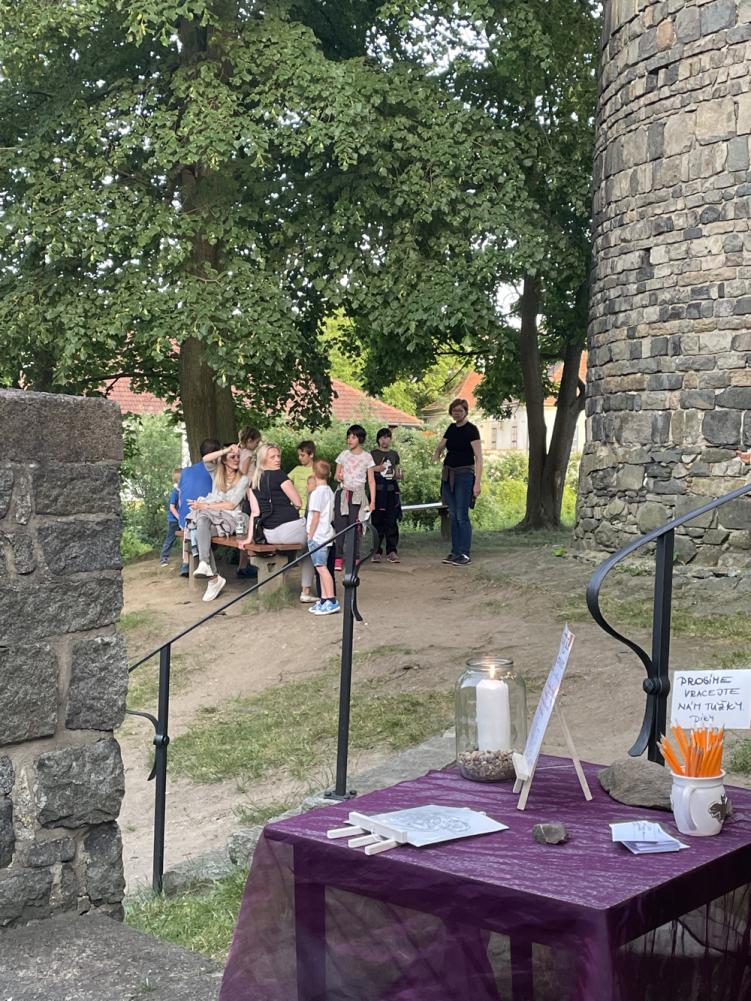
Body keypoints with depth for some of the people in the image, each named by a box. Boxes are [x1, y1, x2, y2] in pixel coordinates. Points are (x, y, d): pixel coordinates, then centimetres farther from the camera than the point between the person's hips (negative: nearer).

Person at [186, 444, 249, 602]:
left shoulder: (243, 479, 3)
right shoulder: (217, 473, 15)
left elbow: (231, 505, -5)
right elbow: (206, 459, -7)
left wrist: (206, 506, -9)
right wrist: (226, 450, -12)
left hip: (229, 518, -3)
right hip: (210, 514, 3)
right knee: (202, 520, -33)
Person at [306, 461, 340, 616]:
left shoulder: (317, 493, -14)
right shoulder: (329, 491, 13)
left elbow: (316, 516, -17)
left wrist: (310, 535, -11)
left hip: (317, 535, -10)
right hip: (325, 535, 10)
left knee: (321, 567, -11)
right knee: (322, 567, 12)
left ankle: (332, 601, -14)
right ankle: (324, 600, 14)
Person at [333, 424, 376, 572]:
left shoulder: (367, 457, 5)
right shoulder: (343, 455, 10)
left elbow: (371, 480, 5)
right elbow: (337, 475, 16)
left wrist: (372, 501, -2)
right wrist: (338, 477, -9)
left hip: (358, 495, -2)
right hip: (343, 493, 2)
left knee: (354, 526, -4)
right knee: (340, 525, -7)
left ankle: (353, 558, 3)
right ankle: (338, 557, -7)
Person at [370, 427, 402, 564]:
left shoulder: (394, 454, 16)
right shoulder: (373, 454, 6)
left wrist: (398, 475, 1)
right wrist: (376, 468, -13)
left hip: (392, 490, 3)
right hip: (378, 490, -3)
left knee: (392, 521, -1)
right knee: (377, 521, -4)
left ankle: (392, 551, 2)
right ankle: (376, 551, 1)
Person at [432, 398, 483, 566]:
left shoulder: (471, 430, -9)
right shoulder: (451, 429, 12)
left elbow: (478, 457, -13)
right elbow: (440, 446, 22)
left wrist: (477, 482, -20)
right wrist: (436, 455, -3)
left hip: (464, 475, -7)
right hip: (448, 475, 7)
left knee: (462, 516, -8)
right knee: (453, 516, 8)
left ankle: (465, 554, -2)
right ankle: (455, 552, 13)